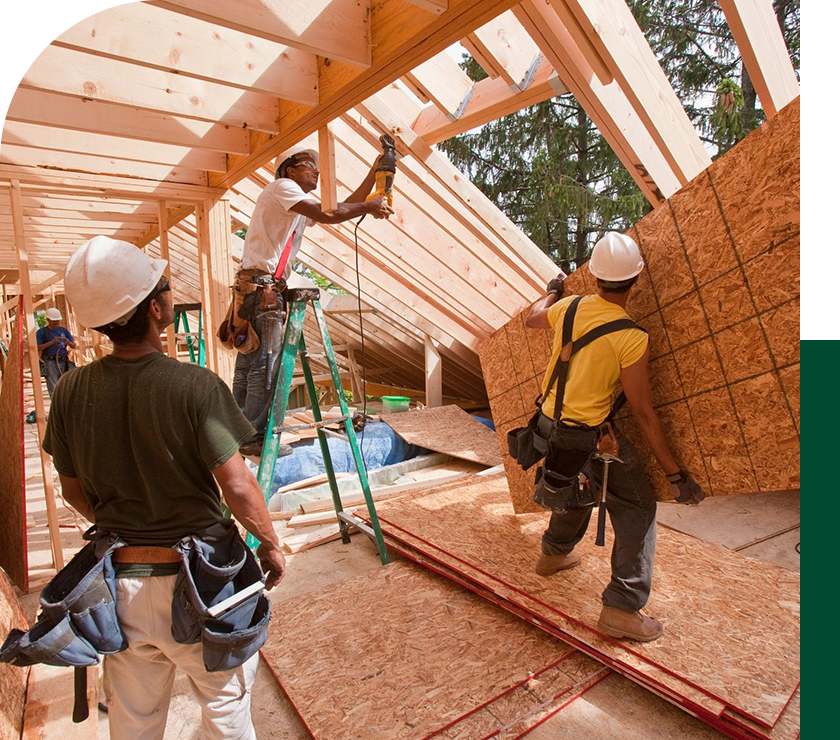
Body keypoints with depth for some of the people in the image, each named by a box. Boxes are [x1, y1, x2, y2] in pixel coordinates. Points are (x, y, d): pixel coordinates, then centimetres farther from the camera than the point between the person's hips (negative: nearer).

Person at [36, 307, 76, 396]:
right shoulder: (42, 332, 4)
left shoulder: (63, 330, 15)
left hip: (63, 362, 4)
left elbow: (74, 346, 14)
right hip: (50, 362, -4)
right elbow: (38, 348, -6)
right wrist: (52, 341, -15)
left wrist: (68, 341, -8)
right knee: (54, 389, -10)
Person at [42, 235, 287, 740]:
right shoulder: (194, 386, -22)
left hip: (117, 579, 5)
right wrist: (270, 544, -5)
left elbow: (74, 490, 4)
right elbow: (237, 486, -22)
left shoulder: (71, 390, -7)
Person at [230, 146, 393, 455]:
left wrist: (374, 173, 16)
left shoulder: (300, 204, 24)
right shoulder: (281, 187, -3)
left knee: (247, 366, 11)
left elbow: (344, 206, 20)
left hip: (254, 289, 10)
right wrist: (370, 207, -5)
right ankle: (254, 437, -1)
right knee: (264, 366, -8)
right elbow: (328, 215, -17)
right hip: (261, 286, -10)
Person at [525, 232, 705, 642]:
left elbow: (532, 319, 20)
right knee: (637, 511, 7)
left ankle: (554, 553, 51)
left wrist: (552, 291, 41)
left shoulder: (570, 307, -4)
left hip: (549, 421, 7)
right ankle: (622, 609, 7)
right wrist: (675, 474, -9)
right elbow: (643, 412, -18)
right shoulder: (631, 338, -20)